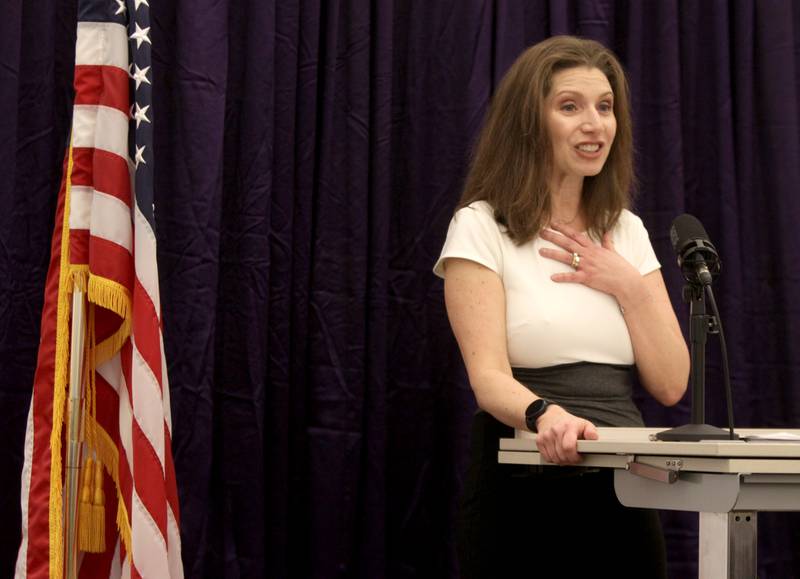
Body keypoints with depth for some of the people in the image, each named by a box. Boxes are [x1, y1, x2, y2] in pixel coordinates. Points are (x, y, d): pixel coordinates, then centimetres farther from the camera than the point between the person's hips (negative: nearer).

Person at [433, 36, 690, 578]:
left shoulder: (628, 232, 10)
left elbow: (671, 385, 4)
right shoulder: (480, 228, -6)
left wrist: (629, 286, -9)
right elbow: (488, 375, -18)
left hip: (625, 492, 5)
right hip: (523, 493, -5)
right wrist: (546, 414, -38)